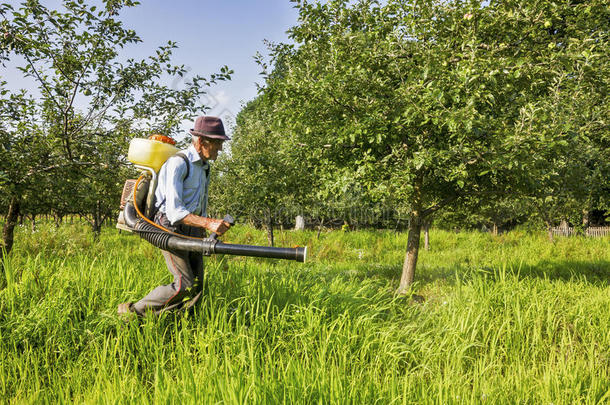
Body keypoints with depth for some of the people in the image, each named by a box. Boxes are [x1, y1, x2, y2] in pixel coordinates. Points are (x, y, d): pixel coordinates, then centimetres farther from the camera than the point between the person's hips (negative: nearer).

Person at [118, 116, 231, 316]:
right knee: (184, 286, -13)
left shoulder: (204, 167, 13)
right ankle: (132, 311, 3)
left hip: (192, 231, 9)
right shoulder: (178, 163, -16)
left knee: (197, 287, 4)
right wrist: (209, 223, -35)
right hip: (171, 229, -9)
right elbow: (174, 211, -25)